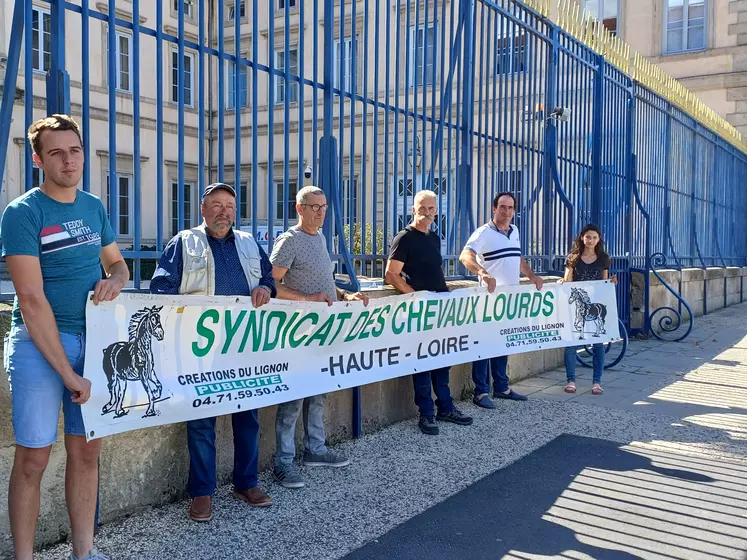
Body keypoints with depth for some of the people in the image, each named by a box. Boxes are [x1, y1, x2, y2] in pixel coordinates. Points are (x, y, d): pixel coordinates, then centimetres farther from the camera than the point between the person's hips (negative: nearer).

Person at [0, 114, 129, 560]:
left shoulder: (95, 207, 9)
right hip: (39, 344, -5)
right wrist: (68, 372, -17)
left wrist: (115, 279, -4)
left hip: (92, 340, 5)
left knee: (87, 451, 10)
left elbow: (117, 262, 22)